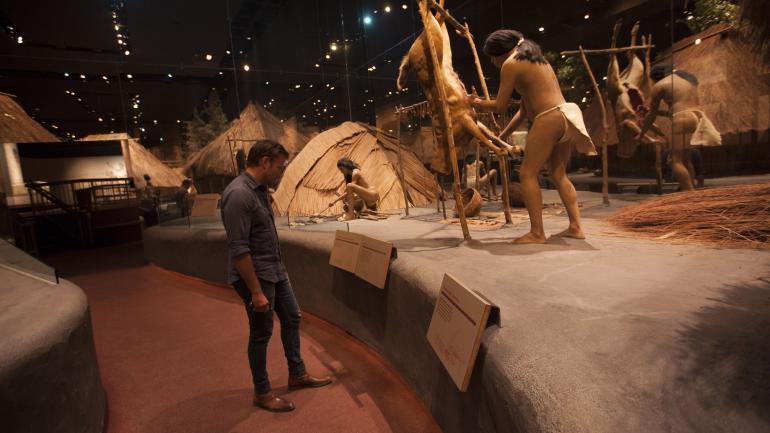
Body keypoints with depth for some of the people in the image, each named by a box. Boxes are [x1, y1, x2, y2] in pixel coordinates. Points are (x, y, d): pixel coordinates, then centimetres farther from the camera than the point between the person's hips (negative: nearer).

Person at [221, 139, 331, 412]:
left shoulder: (259, 189, 6)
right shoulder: (239, 194, -24)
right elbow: (239, 249, -26)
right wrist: (256, 291, -23)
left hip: (275, 271, 10)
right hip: (255, 276, -10)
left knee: (292, 318, 18)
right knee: (261, 333, 5)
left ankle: (297, 375, 36)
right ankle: (262, 393, 26)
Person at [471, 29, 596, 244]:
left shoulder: (510, 64, -1)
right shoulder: (535, 59, 27)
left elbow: (500, 106, -2)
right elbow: (526, 107, 25)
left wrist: (479, 103, 18)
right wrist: (504, 134, 26)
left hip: (549, 119, -9)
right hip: (565, 116, 9)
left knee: (527, 174, -4)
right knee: (559, 174, 14)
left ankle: (537, 233, -6)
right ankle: (575, 227, 13)